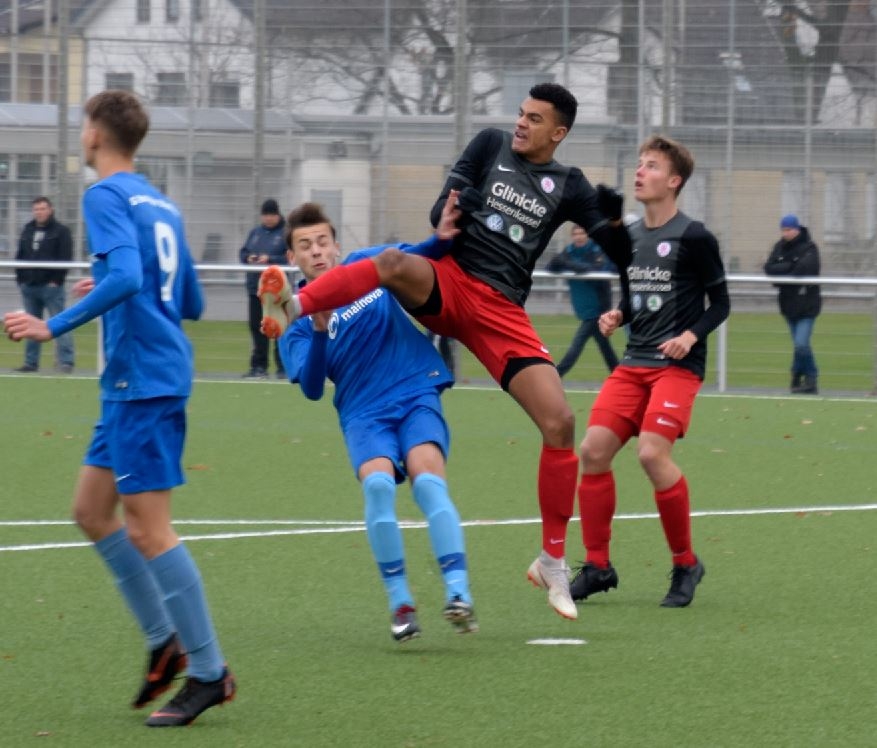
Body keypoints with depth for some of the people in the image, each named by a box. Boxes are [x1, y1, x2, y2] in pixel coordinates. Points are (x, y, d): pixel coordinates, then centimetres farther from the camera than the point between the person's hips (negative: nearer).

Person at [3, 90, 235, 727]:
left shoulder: (107, 197, -9)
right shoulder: (162, 205, 17)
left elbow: (126, 276, -26)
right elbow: (191, 303, 23)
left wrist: (55, 326, -23)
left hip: (142, 381, -10)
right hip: (145, 382, 10)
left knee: (148, 526, -8)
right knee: (92, 510, 15)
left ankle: (209, 672, -7)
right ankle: (164, 642, 15)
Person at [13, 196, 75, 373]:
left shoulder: (61, 231, -3)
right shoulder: (28, 229, 15)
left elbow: (65, 258, -9)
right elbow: (20, 256, 20)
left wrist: (56, 280, -15)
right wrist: (20, 277, 9)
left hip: (50, 286, -6)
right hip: (29, 286, 6)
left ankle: (65, 362, -10)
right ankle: (31, 362, 13)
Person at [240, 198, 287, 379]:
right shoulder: (255, 232, 14)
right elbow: (243, 253, 17)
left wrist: (270, 259, -20)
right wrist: (249, 258, -6)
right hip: (256, 287, 6)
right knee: (257, 326, 6)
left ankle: (283, 367, 1)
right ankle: (259, 366, 12)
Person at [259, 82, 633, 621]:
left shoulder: (567, 186, 10)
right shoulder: (491, 146, 10)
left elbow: (621, 257, 10)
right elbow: (446, 208, 8)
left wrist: (614, 222, -12)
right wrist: (446, 219, -17)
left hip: (502, 311, 1)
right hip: (447, 283, -1)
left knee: (560, 422, -10)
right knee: (393, 263, -35)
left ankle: (554, 562, 4)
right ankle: (291, 308, -56)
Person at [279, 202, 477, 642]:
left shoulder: (366, 265, 9)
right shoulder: (298, 321, 4)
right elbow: (311, 388, -7)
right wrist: (319, 331, -21)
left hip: (417, 394, 0)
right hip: (364, 412, 0)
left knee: (428, 478, -27)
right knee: (378, 482, -29)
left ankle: (458, 593, -32)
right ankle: (400, 602, -18)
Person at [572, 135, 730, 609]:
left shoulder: (694, 238, -6)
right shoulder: (627, 238, 12)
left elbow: (720, 304, -2)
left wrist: (691, 334, -18)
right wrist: (615, 317, 3)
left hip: (677, 366, -6)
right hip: (634, 363, 6)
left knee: (653, 453, -22)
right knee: (593, 449, -6)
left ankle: (685, 565, -4)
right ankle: (597, 566, 5)